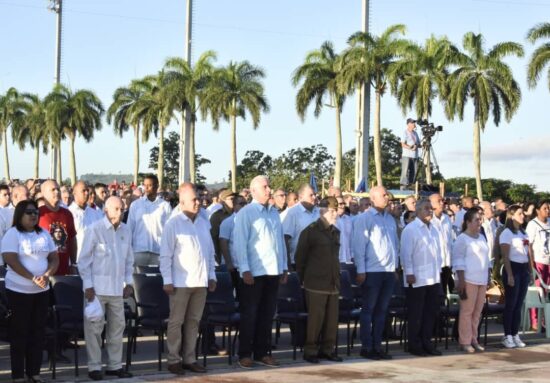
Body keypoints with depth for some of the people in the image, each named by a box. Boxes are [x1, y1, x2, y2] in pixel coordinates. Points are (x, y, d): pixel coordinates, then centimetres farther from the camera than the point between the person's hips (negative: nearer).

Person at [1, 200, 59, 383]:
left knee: (38, 331, 8)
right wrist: (33, 278, -20)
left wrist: (46, 275, -11)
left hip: (42, 291, 5)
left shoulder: (44, 233, 9)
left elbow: (54, 258, 8)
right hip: (19, 291, -5)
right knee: (19, 333, 1)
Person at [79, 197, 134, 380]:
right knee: (94, 327, -1)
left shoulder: (125, 231, 8)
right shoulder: (94, 229, -8)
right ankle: (94, 366, 8)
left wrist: (128, 281, 10)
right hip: (97, 287, -5)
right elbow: (84, 259, -7)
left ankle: (114, 365, 19)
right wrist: (88, 285, -10)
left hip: (117, 288, 5)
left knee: (117, 326, 9)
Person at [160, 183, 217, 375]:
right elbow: (166, 255, -7)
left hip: (200, 281, 5)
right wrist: (167, 280, -11)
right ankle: (174, 360, 9)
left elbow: (210, 251, 16)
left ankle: (189, 359, 17)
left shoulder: (204, 223, 11)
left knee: (194, 321, 10)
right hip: (181, 282, -5)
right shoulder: (173, 224, -5)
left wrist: (212, 276, 11)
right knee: (176, 322, 2)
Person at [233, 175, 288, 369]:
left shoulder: (274, 212, 14)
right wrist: (245, 270, -15)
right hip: (254, 272, -6)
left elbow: (281, 240, 16)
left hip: (273, 271, 6)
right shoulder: (245, 213, -5)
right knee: (250, 314, 2)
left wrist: (284, 268, 12)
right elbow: (240, 243, -10)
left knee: (267, 314, 11)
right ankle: (245, 354, 10)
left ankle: (262, 352, 19)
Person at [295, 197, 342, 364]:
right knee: (316, 318, -3)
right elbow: (300, 256, 0)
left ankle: (327, 350, 17)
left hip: (333, 283, 6)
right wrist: (303, 278, 2)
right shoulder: (310, 231, -4)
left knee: (332, 318, 6)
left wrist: (337, 277, 16)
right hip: (316, 284, -6)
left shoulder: (336, 232, 15)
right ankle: (310, 351, 7)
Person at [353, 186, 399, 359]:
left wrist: (395, 267, 14)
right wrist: (361, 271, -13)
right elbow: (359, 245, -9)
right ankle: (366, 347, 6)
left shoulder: (390, 219, 14)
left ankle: (377, 345, 15)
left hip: (389, 271, 6)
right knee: (368, 309, 0)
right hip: (372, 271, -6)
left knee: (382, 310, 9)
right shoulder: (364, 219, -6)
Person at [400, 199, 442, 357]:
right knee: (416, 314, 1)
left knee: (432, 312, 10)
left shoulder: (433, 230, 15)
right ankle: (415, 345, 9)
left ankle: (426, 342, 20)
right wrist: (409, 273, -15)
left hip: (433, 279, 7)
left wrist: (438, 271, 14)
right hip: (417, 279, -7)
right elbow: (406, 253, -11)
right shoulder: (410, 229, -8)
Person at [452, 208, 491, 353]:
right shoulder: (462, 239, -6)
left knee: (478, 311, 8)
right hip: (469, 280, -7)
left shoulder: (481, 238, 16)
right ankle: (465, 341, 2)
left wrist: (488, 277, 16)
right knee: (467, 311, -3)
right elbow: (458, 261, -10)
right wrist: (461, 281, -15)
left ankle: (473, 339, 15)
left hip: (482, 280, 7)